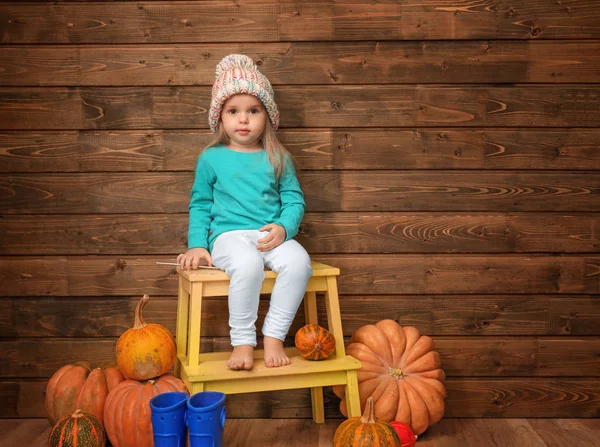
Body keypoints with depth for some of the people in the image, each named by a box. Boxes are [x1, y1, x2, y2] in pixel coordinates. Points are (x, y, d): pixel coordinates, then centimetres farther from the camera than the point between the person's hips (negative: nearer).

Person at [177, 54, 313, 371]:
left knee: (298, 260, -31)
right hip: (229, 235, -2)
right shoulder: (211, 158, 11)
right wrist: (197, 244, 5)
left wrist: (284, 228, -9)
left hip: (272, 235, 2)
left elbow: (294, 200, 12)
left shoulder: (278, 158, 14)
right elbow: (200, 205, 16)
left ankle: (273, 337, -16)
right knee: (248, 263, -37)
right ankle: (242, 341, -20)